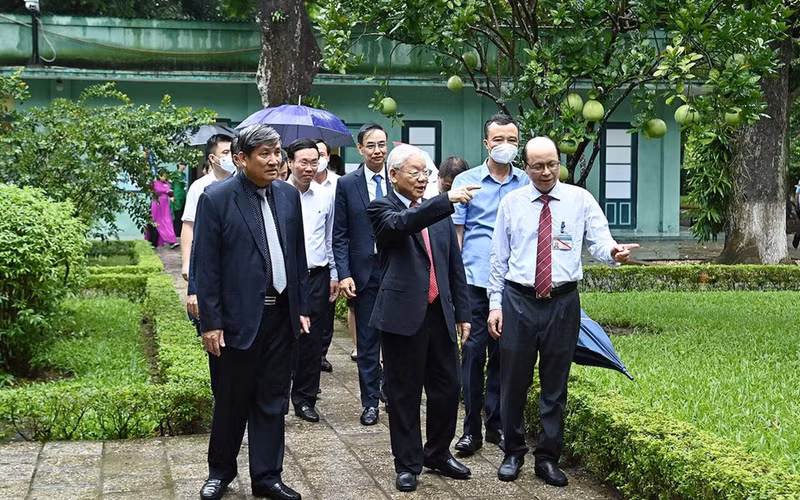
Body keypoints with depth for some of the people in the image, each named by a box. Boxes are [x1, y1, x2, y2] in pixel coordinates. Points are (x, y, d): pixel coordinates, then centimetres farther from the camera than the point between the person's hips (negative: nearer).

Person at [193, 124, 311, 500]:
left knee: (272, 401, 10)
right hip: (239, 318, -4)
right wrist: (210, 323, -11)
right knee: (231, 401, 8)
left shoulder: (289, 196, 7)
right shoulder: (216, 199, -9)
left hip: (281, 315, 5)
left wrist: (302, 308, 10)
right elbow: (206, 266, -9)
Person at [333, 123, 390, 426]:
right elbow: (340, 235, 2)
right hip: (364, 273, 0)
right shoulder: (347, 184, 2)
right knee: (367, 341, 6)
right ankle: (370, 402, 14)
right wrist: (344, 274, -7)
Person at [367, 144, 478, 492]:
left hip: (440, 315, 5)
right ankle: (407, 464, 16)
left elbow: (455, 265, 16)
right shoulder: (382, 208, -3)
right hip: (404, 316, -5)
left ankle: (438, 454, 29)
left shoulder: (439, 212, 14)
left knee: (447, 388, 10)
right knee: (405, 395, 4)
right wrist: (447, 200, -36)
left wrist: (462, 312, 11)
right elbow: (402, 224, -27)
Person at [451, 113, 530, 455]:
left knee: (503, 353, 8)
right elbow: (455, 232, 5)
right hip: (476, 281, -2)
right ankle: (471, 429, 6)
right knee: (474, 351, -2)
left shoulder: (527, 184, 9)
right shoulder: (466, 182, 5)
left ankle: (496, 424, 18)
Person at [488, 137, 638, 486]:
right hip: (518, 300, 0)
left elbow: (599, 242, -6)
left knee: (555, 384, 8)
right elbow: (499, 257, 7)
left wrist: (613, 252, -30)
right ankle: (513, 453, 22)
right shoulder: (511, 202, 4)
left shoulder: (580, 200, 2)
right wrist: (495, 304, 2)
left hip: (563, 302, 0)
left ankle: (548, 458, 19)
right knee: (513, 381, 6)